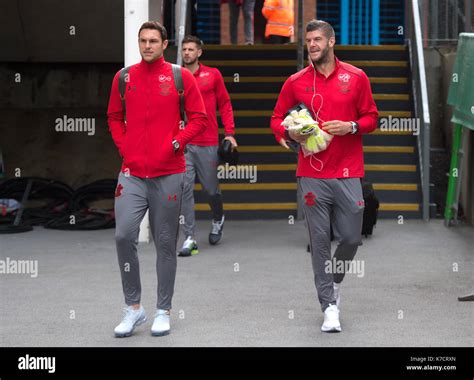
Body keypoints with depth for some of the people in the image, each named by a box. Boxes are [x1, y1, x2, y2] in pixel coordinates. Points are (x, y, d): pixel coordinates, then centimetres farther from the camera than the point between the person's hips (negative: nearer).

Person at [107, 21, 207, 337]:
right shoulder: (124, 77, 7)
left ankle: (163, 311, 16)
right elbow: (114, 117, 17)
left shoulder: (181, 77, 0)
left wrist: (176, 143, -10)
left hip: (169, 174, -1)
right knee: (124, 235, -11)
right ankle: (134, 308, 4)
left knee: (165, 243, 5)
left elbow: (199, 118, 3)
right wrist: (123, 146, 2)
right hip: (132, 173, 1)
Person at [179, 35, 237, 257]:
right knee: (185, 189, -7)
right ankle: (190, 238, -4)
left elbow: (225, 104, 9)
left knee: (211, 188, 9)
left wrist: (229, 133, 1)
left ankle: (218, 220, 40)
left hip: (207, 144, 0)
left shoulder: (213, 75, 5)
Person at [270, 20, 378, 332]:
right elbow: (277, 118, 11)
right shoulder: (296, 82, 5)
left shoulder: (356, 77, 4)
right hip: (312, 175, 0)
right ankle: (330, 305, 7)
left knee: (351, 237, 2)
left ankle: (335, 281, 33)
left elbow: (371, 117, 9)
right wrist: (289, 132, -10)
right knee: (320, 241, -1)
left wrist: (351, 127, -10)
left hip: (347, 174, 0)